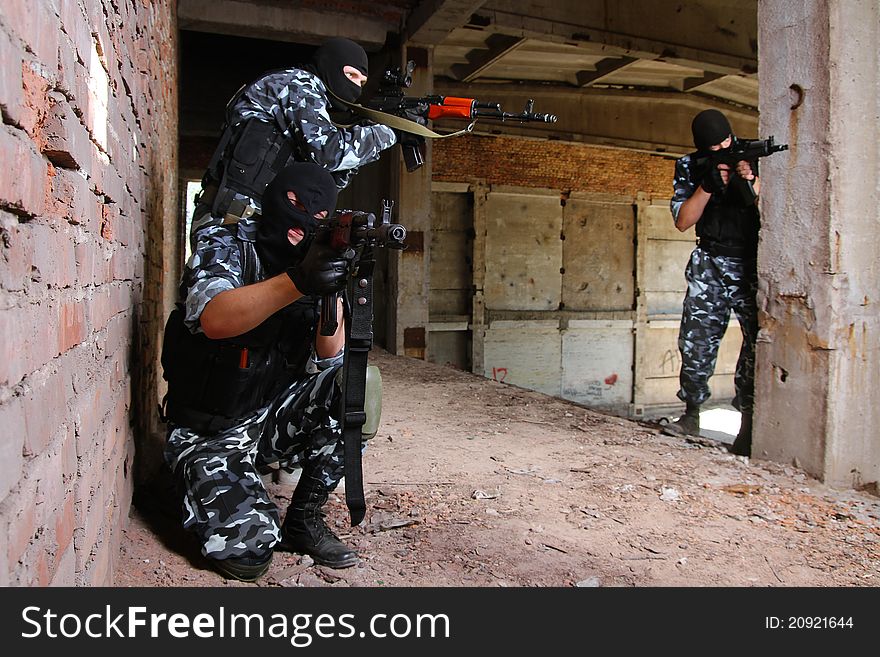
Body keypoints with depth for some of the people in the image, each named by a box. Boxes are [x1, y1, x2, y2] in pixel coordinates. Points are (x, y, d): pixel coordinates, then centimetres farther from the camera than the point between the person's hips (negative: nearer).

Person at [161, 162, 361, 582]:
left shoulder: (308, 262, 2)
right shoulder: (226, 246, -10)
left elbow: (328, 358, -9)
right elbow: (214, 320, -33)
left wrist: (332, 290, -26)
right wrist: (298, 282, -45)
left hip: (270, 419, 5)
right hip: (211, 434, -4)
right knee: (248, 551, -18)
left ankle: (303, 521, -4)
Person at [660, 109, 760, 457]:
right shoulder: (690, 167, 5)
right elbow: (682, 221, -3)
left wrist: (752, 183, -20)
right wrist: (708, 185, -15)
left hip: (754, 264, -1)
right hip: (710, 265, 2)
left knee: (758, 340, -9)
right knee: (696, 340, -1)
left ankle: (749, 423, -2)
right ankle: (691, 414, 12)